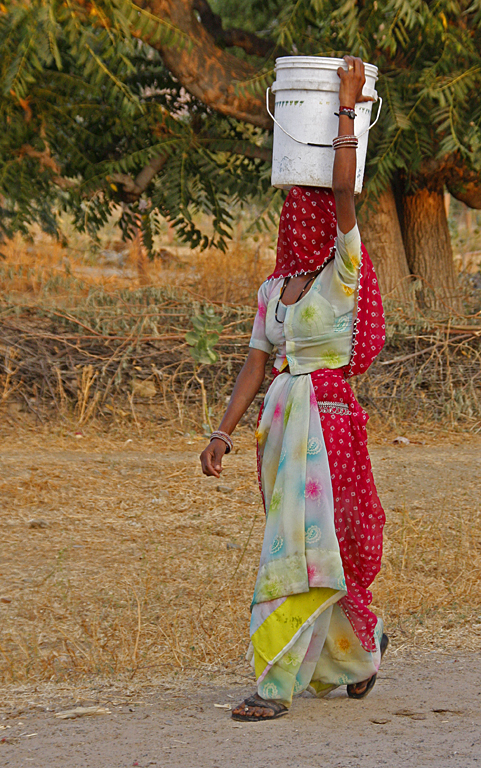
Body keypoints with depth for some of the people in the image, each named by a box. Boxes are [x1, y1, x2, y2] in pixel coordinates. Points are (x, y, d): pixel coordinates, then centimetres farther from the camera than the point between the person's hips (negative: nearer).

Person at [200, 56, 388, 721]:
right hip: (279, 421, 7)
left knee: (304, 545, -12)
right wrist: (223, 434, 7)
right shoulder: (273, 289, 14)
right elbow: (254, 366, 15)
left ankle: (277, 684, -15)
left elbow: (345, 191, -18)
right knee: (318, 548, 14)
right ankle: (358, 652, 33)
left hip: (328, 419, -7)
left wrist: (347, 108, -14)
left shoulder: (344, 273, -4)